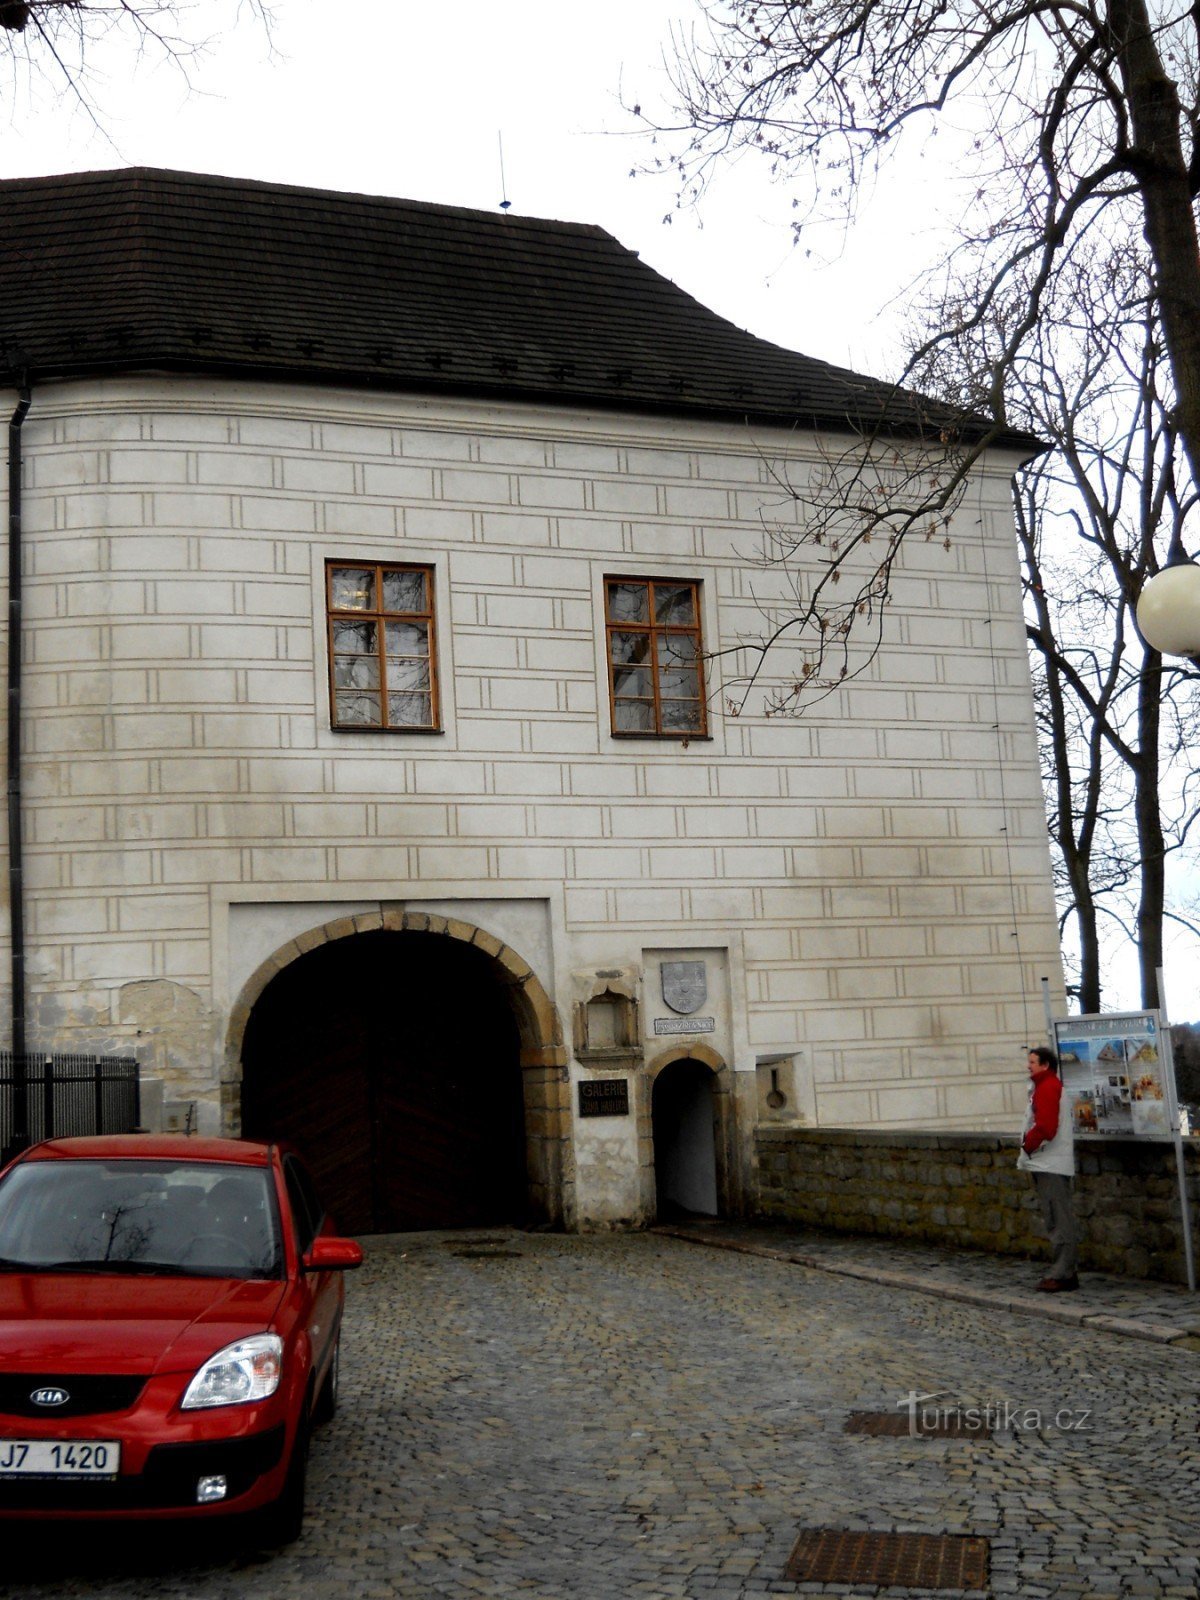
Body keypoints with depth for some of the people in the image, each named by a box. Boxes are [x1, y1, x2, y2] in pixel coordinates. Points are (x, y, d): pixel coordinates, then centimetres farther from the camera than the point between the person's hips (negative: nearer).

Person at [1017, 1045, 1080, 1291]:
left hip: (1050, 1166, -10)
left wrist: (1028, 1144, -7)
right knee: (1059, 1221, 12)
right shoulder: (1046, 1087, 19)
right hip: (1047, 1164, 10)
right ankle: (1067, 1273, 16)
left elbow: (1045, 1127, -20)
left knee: (1058, 1222, -8)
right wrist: (1030, 1146, 10)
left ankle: (1061, 1274, -8)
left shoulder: (1047, 1088, -12)